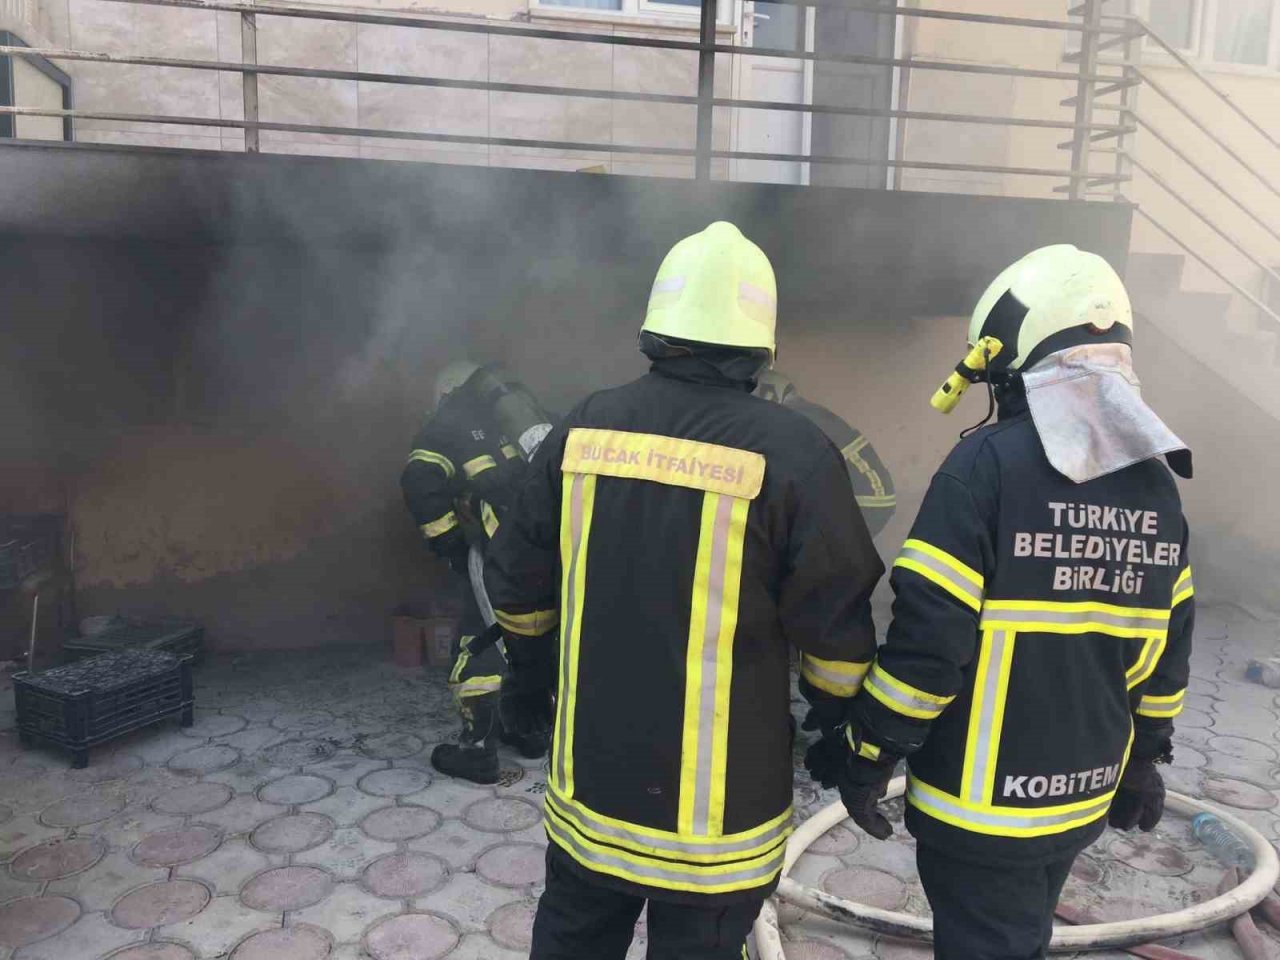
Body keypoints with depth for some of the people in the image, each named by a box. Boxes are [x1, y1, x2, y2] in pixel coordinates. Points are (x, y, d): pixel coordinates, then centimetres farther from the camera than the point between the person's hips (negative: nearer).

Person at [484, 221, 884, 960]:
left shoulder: (584, 428, -4)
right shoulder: (792, 453, -17)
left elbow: (520, 581, 5)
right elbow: (834, 630, -12)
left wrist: (528, 682, 22)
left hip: (590, 779, 4)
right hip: (719, 800, -3)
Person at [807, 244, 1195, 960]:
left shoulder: (989, 464, -21)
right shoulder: (1156, 482, 2)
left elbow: (926, 638, -23)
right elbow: (1166, 648, 9)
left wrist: (867, 758, -11)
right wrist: (1142, 758, 21)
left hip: (982, 801, -7)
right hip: (1084, 794, 7)